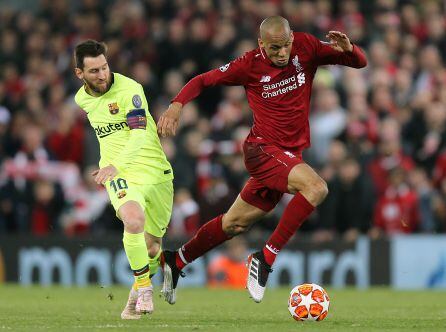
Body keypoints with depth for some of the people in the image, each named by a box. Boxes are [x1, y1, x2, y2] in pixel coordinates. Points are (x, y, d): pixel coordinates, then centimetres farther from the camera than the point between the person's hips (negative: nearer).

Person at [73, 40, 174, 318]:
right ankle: (143, 286, -14)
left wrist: (117, 164, -41)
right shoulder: (82, 98, 6)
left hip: (156, 172, -1)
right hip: (121, 177, 2)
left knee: (152, 248, 6)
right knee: (134, 220, -31)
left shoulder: (129, 90, -13)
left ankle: (139, 291, 37)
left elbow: (139, 134, -26)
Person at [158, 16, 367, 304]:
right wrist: (177, 104, -18)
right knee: (316, 187, -29)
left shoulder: (306, 47, -3)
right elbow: (204, 80, -1)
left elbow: (360, 63, 0)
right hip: (263, 149, -5)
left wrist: (348, 49, -23)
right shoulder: (250, 65, -10)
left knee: (237, 223, 15)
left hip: (288, 154, 5)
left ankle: (176, 261, 33)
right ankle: (266, 258, -22)